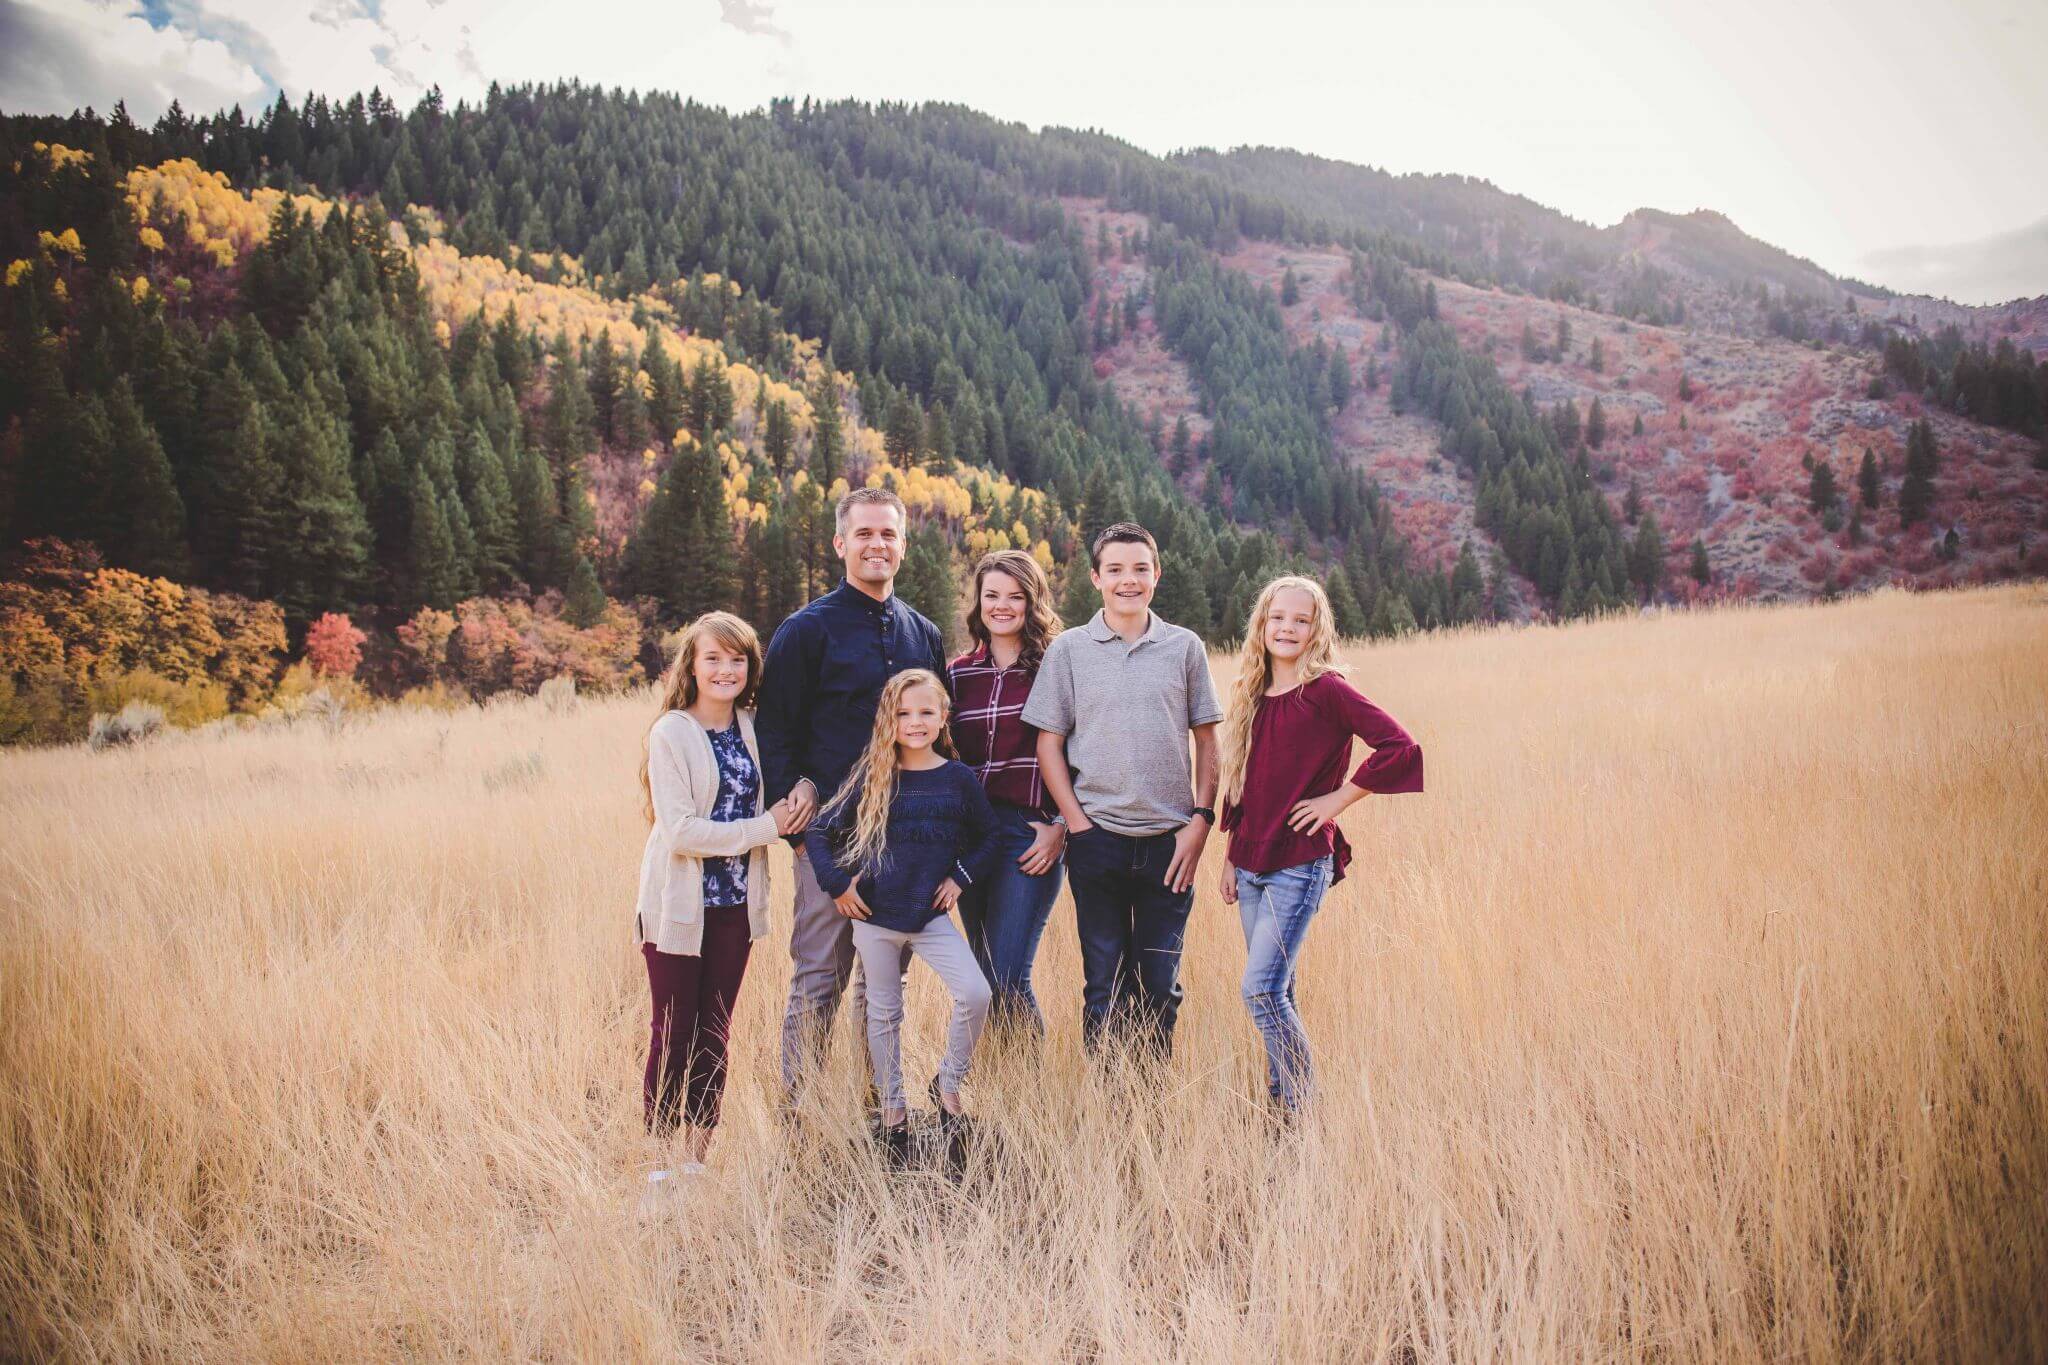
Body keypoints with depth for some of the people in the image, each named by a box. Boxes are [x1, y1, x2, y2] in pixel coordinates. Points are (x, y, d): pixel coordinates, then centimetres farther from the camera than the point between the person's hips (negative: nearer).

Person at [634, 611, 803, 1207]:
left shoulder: (751, 728, 6)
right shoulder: (671, 733, -11)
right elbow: (679, 829, -18)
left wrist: (793, 801, 0)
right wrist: (763, 828, -16)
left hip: (735, 904, 5)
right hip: (679, 906, -5)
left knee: (715, 1035, 10)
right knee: (673, 1036, 2)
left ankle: (697, 1161, 21)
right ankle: (660, 1168, 13)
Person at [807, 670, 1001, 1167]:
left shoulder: (958, 777, -1)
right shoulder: (871, 777, -3)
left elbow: (990, 837, 11)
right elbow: (821, 832, 3)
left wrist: (961, 876, 0)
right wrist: (837, 885, -5)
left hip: (930, 915, 0)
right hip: (874, 914, 0)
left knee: (975, 994, -16)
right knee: (884, 1013, 10)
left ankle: (948, 1083, 8)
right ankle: (893, 1111, 26)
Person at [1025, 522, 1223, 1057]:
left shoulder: (1185, 647, 6)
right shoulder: (1069, 649, 3)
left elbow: (1207, 741, 8)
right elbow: (1048, 744, 4)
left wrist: (1200, 820, -2)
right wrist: (1076, 822, -5)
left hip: (1168, 842, 1)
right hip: (1097, 840, -1)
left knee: (1159, 985, 7)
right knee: (1104, 986, 6)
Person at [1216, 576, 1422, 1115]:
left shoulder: (1327, 690, -9)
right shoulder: (1252, 696, 11)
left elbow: (1401, 748, -19)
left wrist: (1338, 799, -13)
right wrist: (1232, 857, 16)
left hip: (1300, 864, -6)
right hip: (1250, 864, 6)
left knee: (1261, 990, -12)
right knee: (1275, 992, 12)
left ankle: (1301, 1110, 1)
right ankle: (1278, 1104, 22)